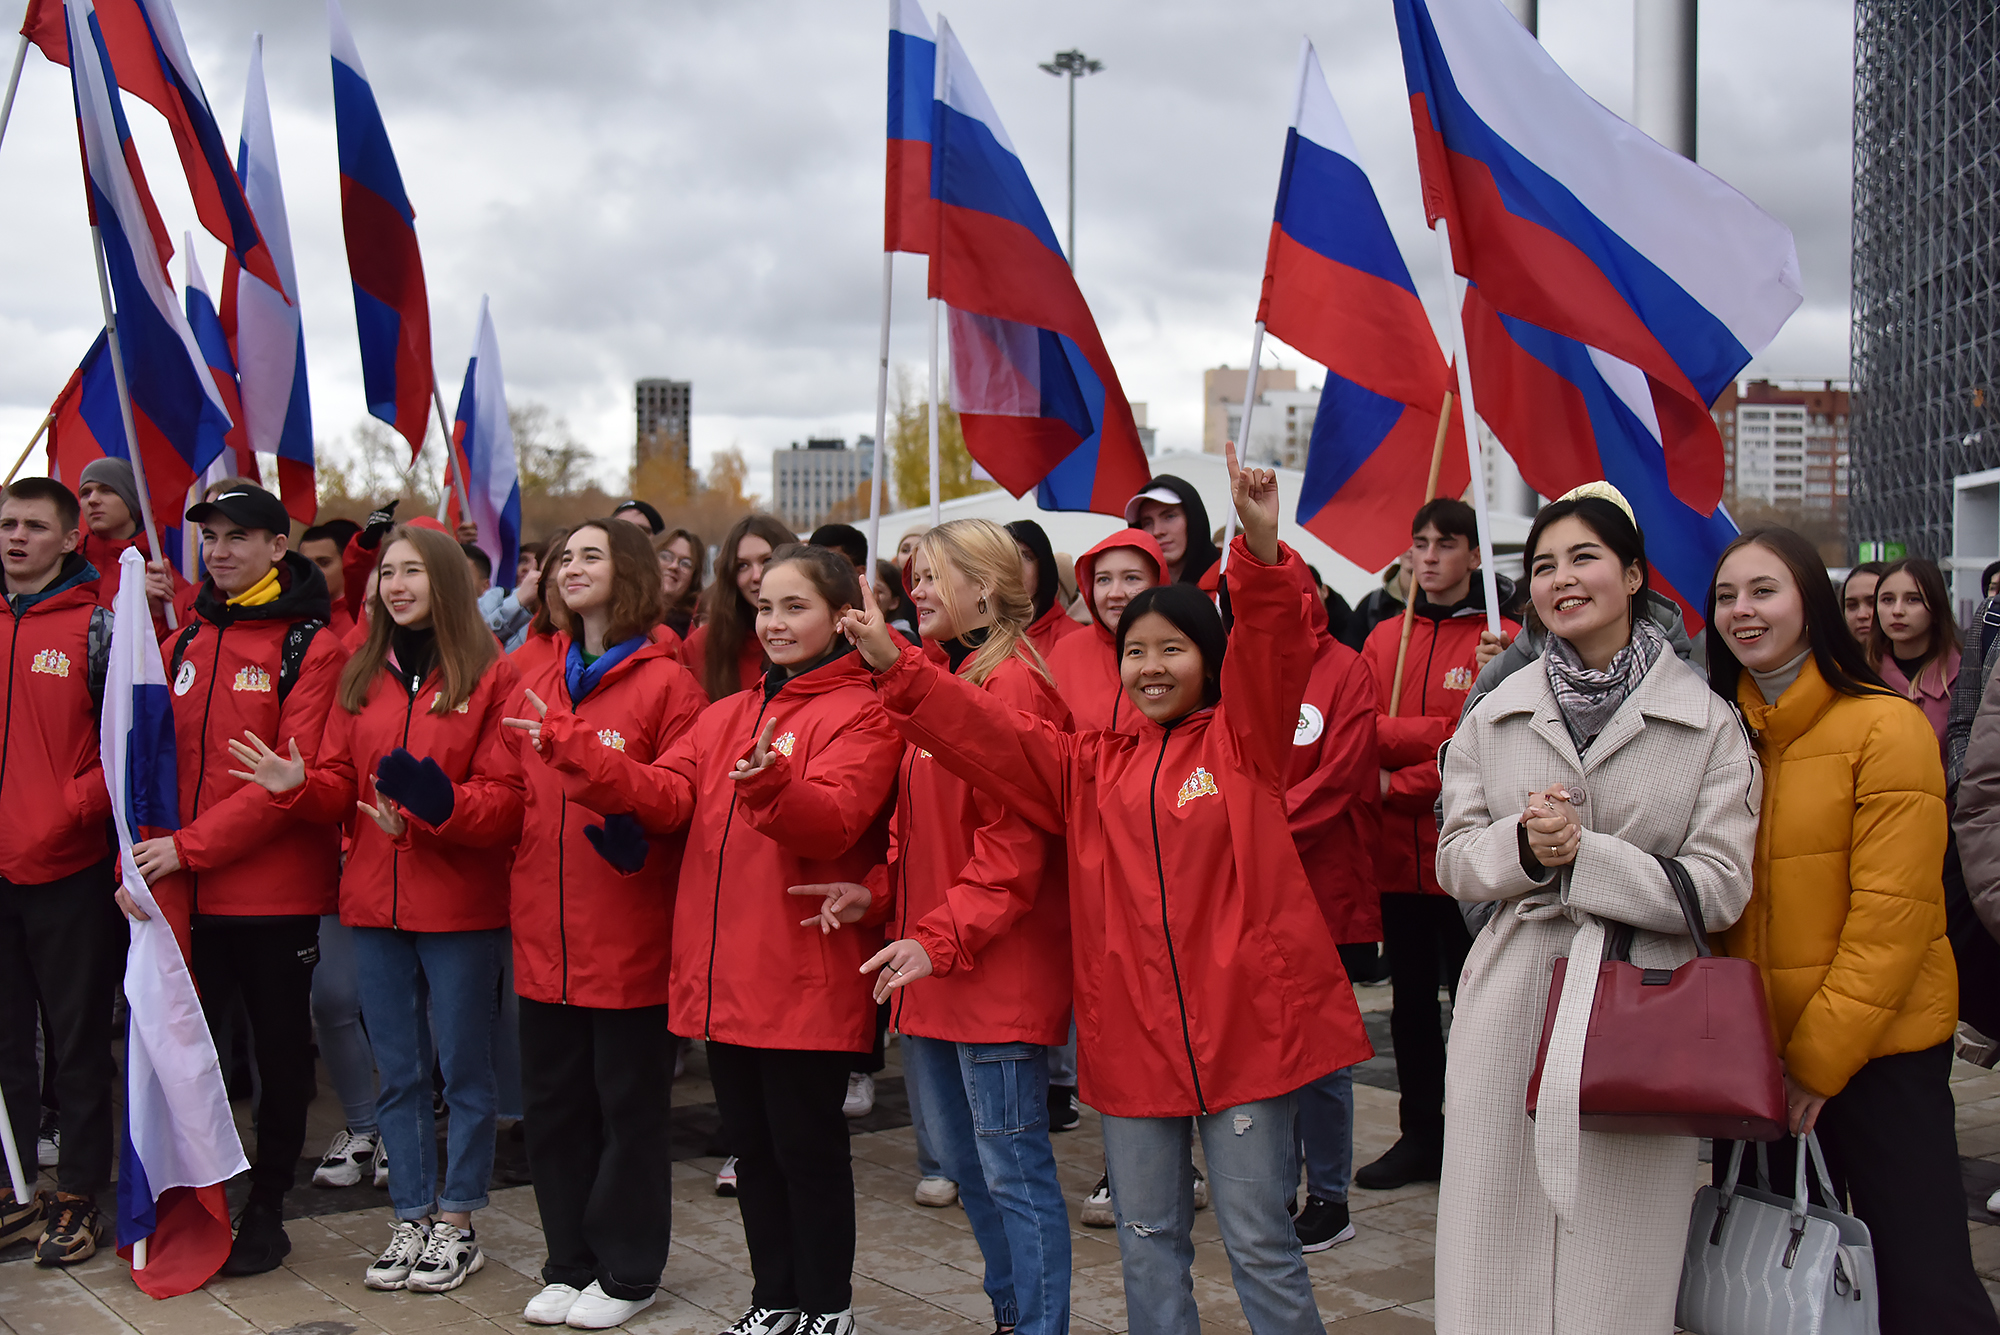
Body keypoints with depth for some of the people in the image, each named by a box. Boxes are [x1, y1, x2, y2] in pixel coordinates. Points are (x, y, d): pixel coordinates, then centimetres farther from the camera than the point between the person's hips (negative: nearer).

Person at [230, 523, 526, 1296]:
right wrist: (296, 785, -10)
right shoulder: (361, 679, 11)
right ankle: (411, 1219, 23)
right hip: (376, 907, 5)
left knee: (463, 1070, 6)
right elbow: (342, 786, 10)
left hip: (461, 908, -5)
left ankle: (456, 1224, 18)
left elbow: (508, 797, -11)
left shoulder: (493, 677, -6)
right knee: (398, 1072, 12)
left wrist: (435, 805, -26)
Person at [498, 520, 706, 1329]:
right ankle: (570, 1262, 27)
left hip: (630, 935, -6)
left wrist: (632, 820, -28)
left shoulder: (666, 681, -6)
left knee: (629, 1104, 5)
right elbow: (516, 798, 19)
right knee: (554, 1102, 13)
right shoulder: (539, 683, 14)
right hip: (545, 935, 6)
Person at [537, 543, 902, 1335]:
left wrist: (771, 784, -42)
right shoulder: (726, 715, 15)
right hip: (725, 972, 7)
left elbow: (833, 819, -21)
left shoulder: (863, 714, -5)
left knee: (807, 1144, 3)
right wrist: (575, 751, -14)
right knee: (752, 1143, 16)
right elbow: (665, 797, 1)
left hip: (807, 979, -6)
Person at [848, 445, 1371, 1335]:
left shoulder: (1242, 742, 2)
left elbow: (1271, 647, -14)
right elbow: (987, 733, 4)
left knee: (1259, 1242, 3)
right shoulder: (1090, 769, 12)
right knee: (1147, 1238, 14)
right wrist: (894, 668, -8)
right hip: (1132, 1033, 4)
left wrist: (1261, 547, -31)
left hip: (1244, 1020, -4)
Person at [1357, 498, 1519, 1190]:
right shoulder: (1384, 638, 10)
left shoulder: (1500, 639, -5)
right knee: (1411, 999, 13)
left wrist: (1398, 783, -16)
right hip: (1398, 851, 5)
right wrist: (1439, 731, -17)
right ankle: (1421, 1137, 25)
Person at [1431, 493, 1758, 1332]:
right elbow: (1455, 861, 9)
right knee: (1499, 1254, 5)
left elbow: (1720, 887, -5)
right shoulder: (1496, 715, 10)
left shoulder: (1707, 721, 1)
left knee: (1621, 1262, 3)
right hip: (1511, 1006, 2)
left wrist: (1582, 855, -14)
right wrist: (1522, 846, -12)